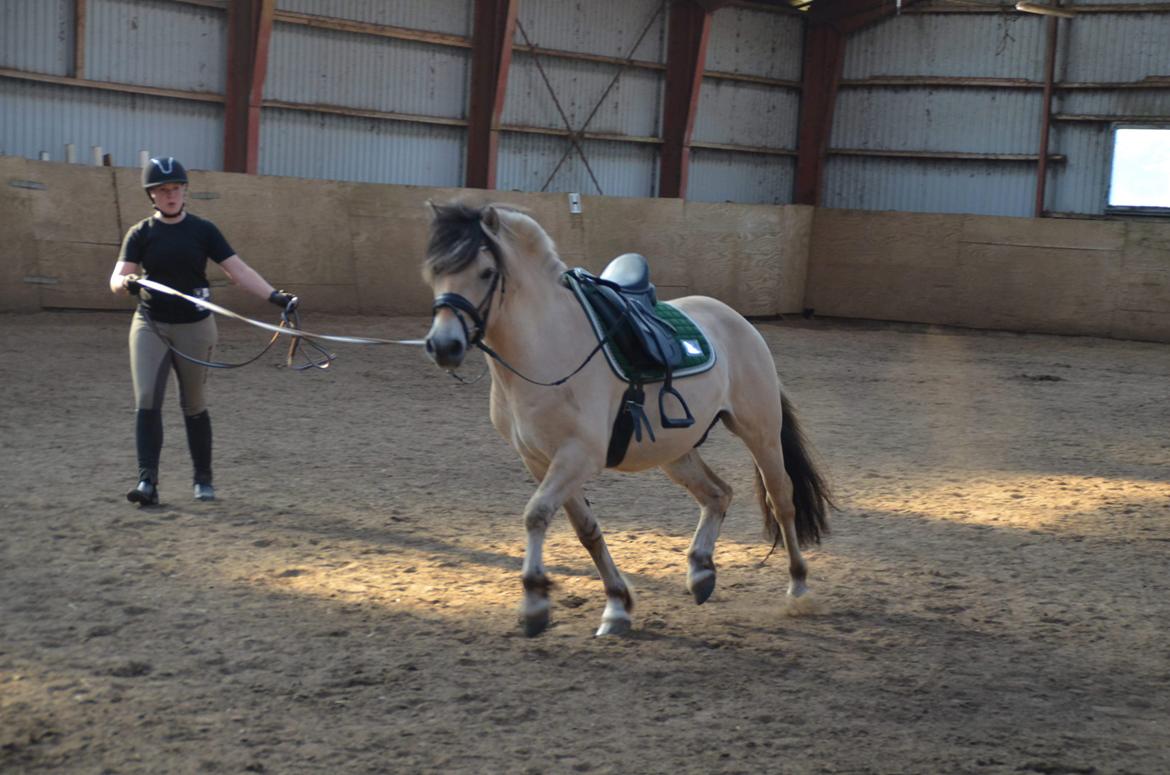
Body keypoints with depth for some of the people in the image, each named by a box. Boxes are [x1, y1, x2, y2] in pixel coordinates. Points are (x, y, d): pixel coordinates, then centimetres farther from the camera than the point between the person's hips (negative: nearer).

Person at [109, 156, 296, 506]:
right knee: (147, 403, -11)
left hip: (194, 328, 0)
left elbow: (238, 270, -4)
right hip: (150, 326, 0)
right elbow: (116, 278, -8)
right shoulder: (140, 234, 2)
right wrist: (127, 283, -33)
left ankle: (203, 480, 19)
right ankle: (147, 481, -13)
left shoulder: (203, 230, 1)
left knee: (194, 407, 6)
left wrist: (274, 295, -17)